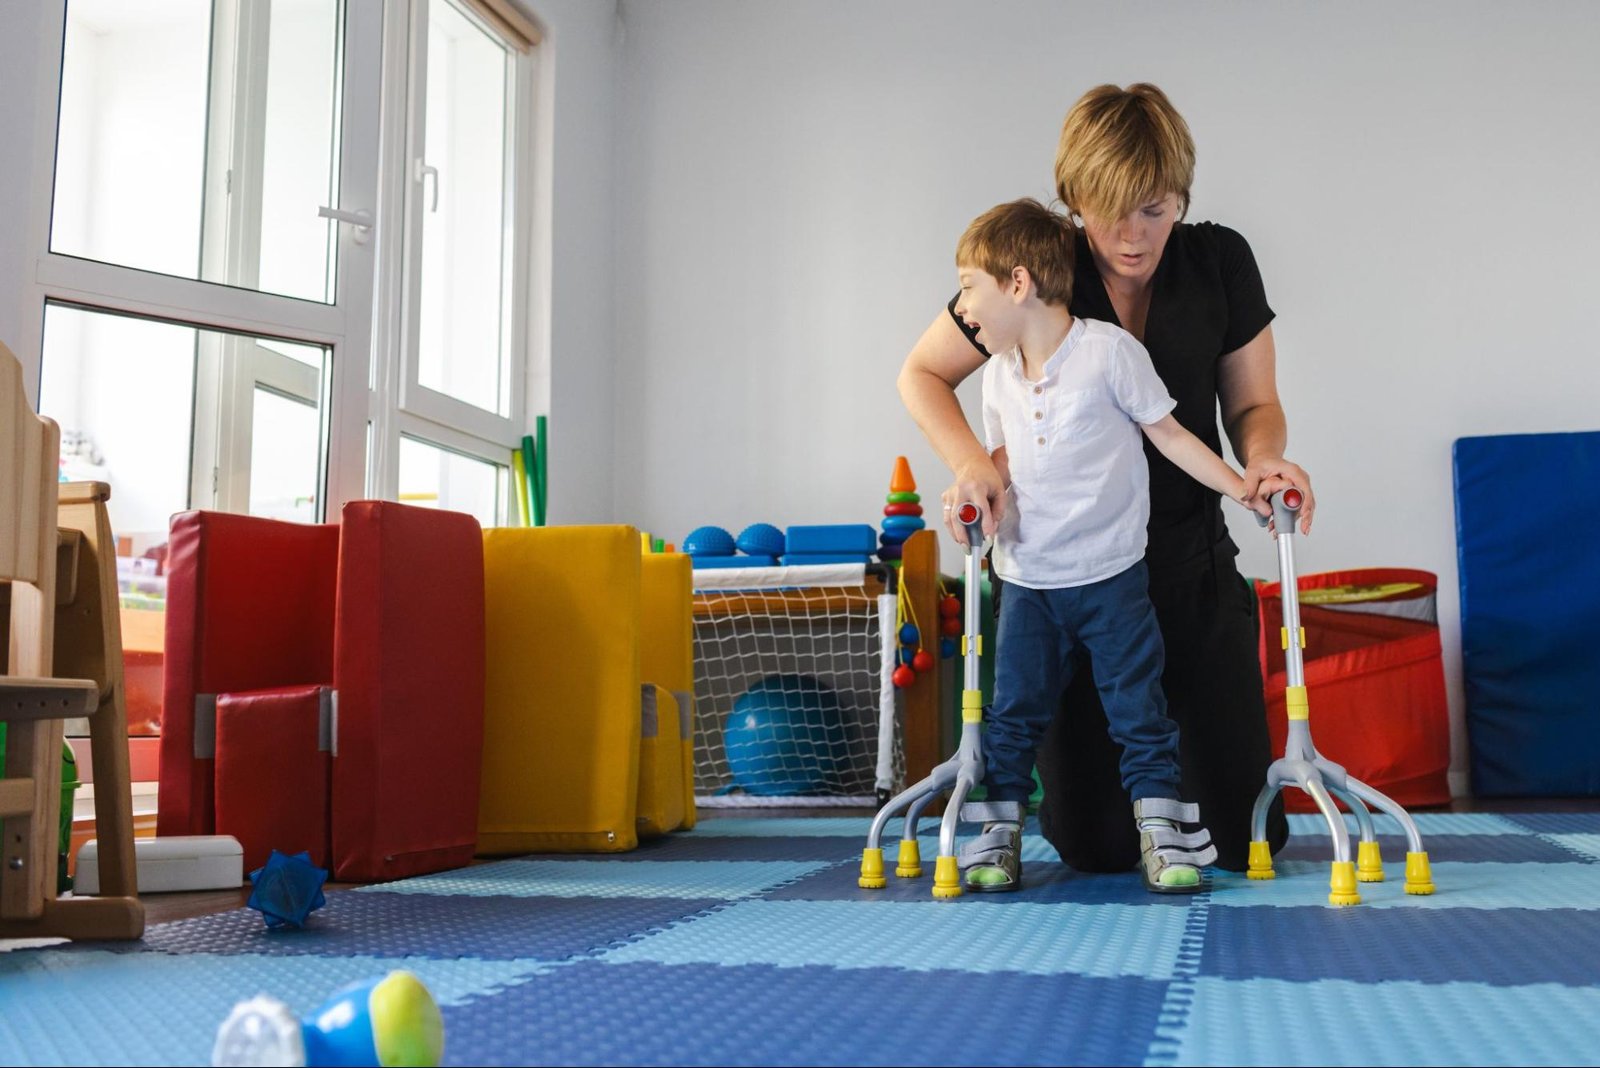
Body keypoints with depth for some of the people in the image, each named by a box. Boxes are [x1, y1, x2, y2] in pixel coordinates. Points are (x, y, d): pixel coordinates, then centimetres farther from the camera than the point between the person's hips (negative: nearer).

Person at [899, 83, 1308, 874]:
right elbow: (921, 374, 0)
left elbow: (1251, 401, 4)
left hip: (1189, 557, 1)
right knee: (1096, 847, 1)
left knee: (1244, 834, 0)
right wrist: (972, 463, -19)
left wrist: (1262, 457, -20)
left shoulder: (1219, 262, -5)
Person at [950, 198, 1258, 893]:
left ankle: (1160, 832, 11)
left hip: (1111, 575, -4)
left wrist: (1243, 488, -6)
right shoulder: (998, 374, 5)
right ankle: (998, 833, 16)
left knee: (1139, 709, 2)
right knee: (1013, 711, 7)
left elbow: (1167, 432, -4)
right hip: (1027, 580, 4)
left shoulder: (1109, 349, -11)